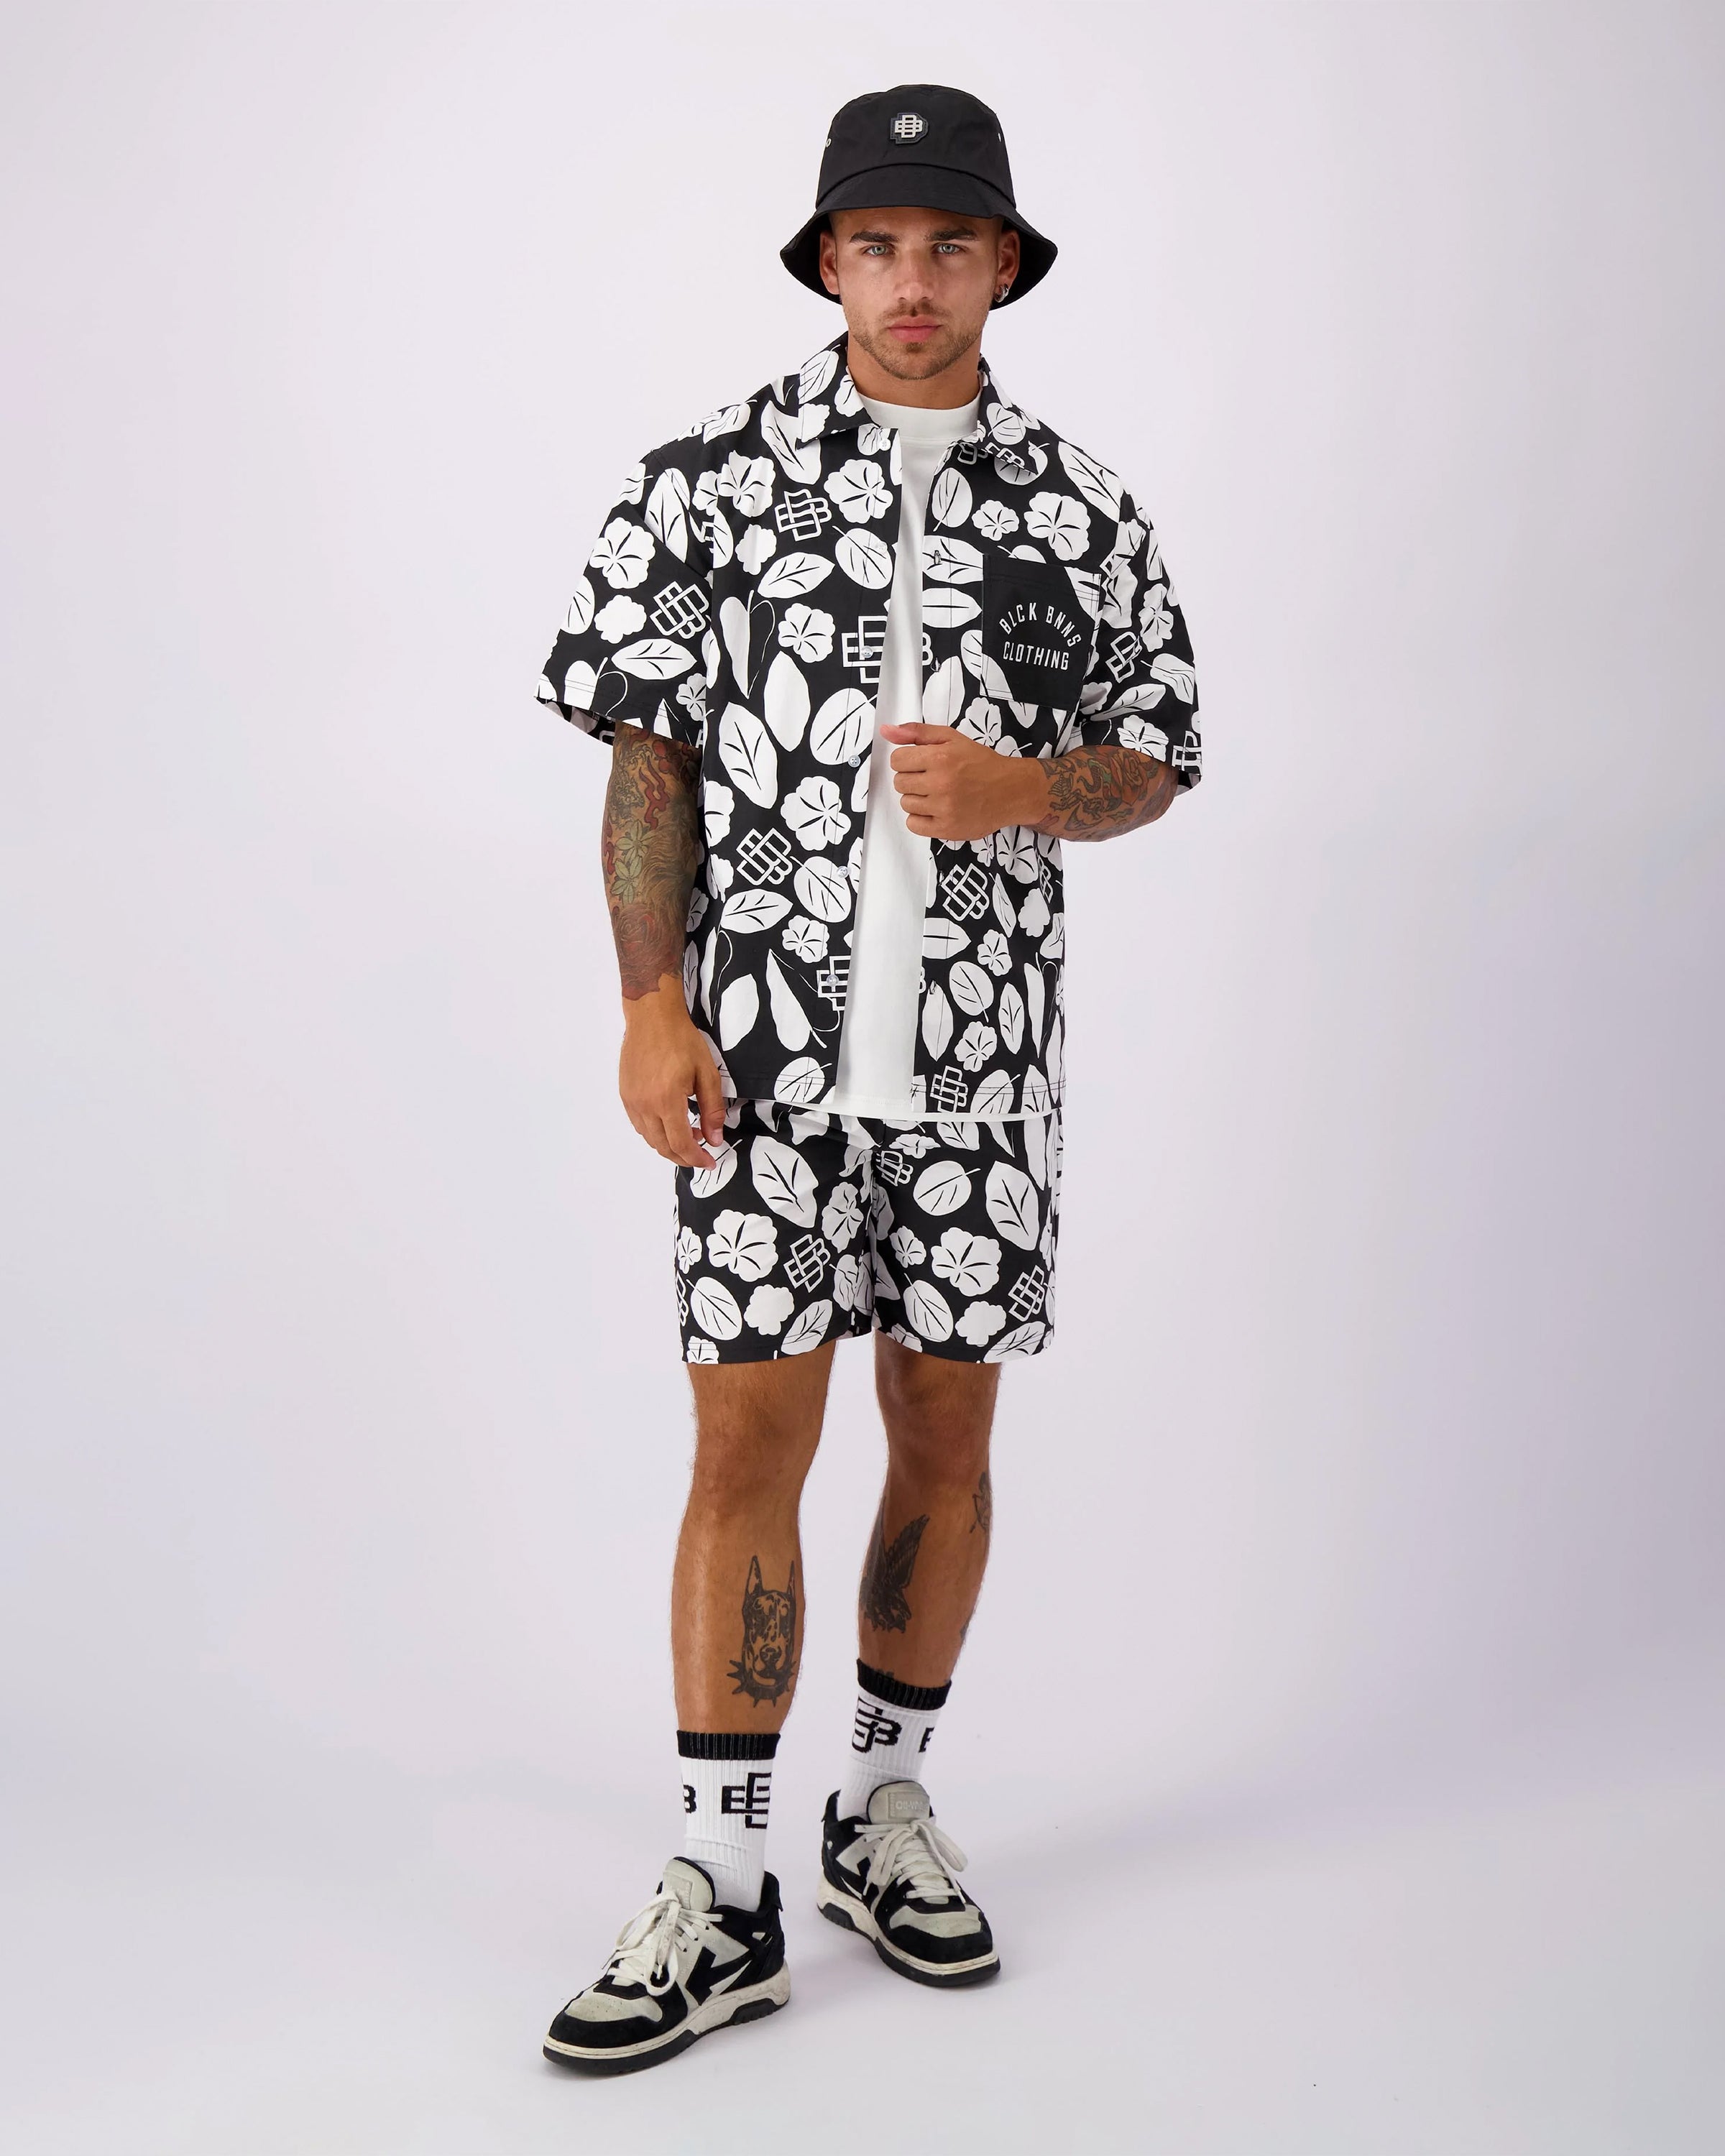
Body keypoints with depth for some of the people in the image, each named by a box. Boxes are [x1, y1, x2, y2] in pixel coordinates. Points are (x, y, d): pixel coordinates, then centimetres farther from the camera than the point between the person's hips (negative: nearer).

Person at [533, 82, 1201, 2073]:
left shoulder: (1078, 511, 6)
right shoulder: (711, 480, 1)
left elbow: (1157, 760, 10)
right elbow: (648, 753, 1)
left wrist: (1021, 791, -11)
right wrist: (650, 1006, -9)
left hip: (981, 1048, 2)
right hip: (767, 1042, -2)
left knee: (947, 1426, 10)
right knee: (749, 1441, -3)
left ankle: (885, 1813, 27)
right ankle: (722, 1898, 5)